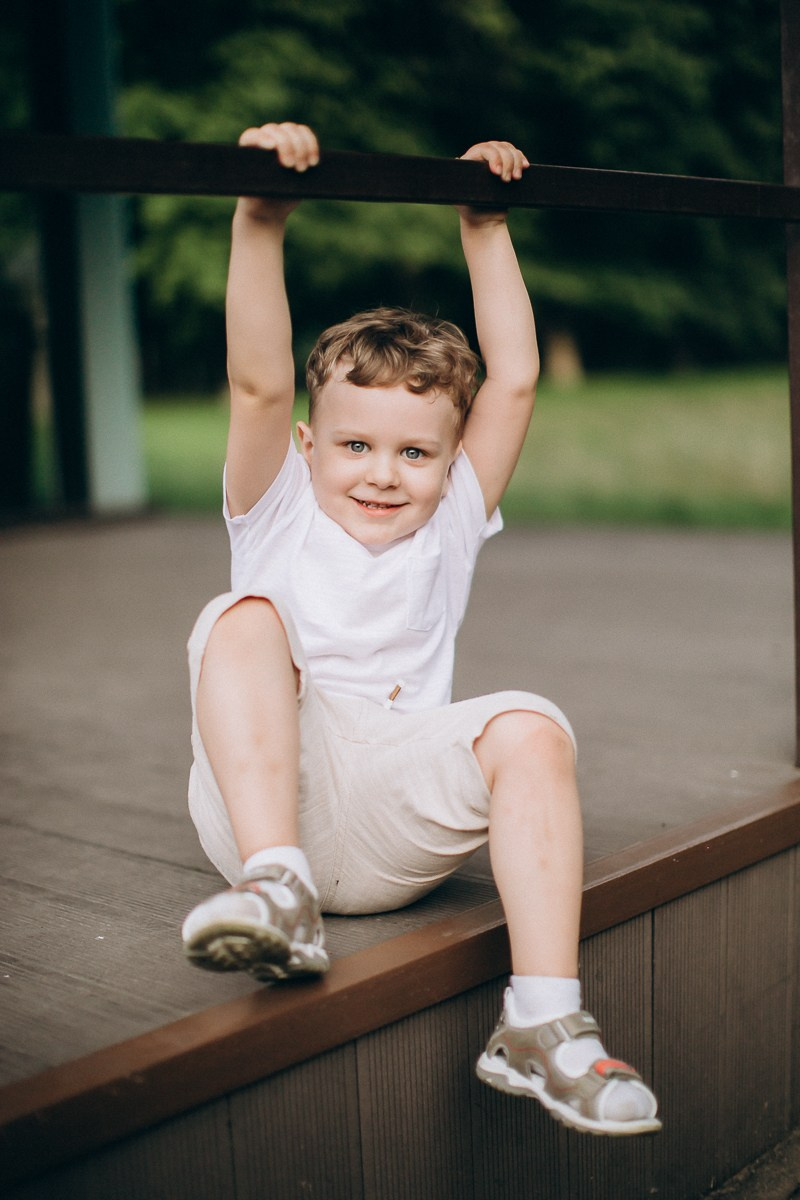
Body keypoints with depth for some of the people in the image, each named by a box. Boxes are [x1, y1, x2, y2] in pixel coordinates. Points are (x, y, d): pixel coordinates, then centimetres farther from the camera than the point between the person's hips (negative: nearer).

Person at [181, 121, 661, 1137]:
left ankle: (543, 1024, -29)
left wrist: (485, 229, 11)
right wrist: (261, 222, -14)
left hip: (392, 827, 1)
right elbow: (258, 385, -5)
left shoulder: (450, 525, 17)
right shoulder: (279, 513, 12)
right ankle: (276, 889, -36)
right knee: (243, 618, -23)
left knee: (531, 729, -26)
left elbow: (514, 379, 11)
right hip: (258, 801, -1)